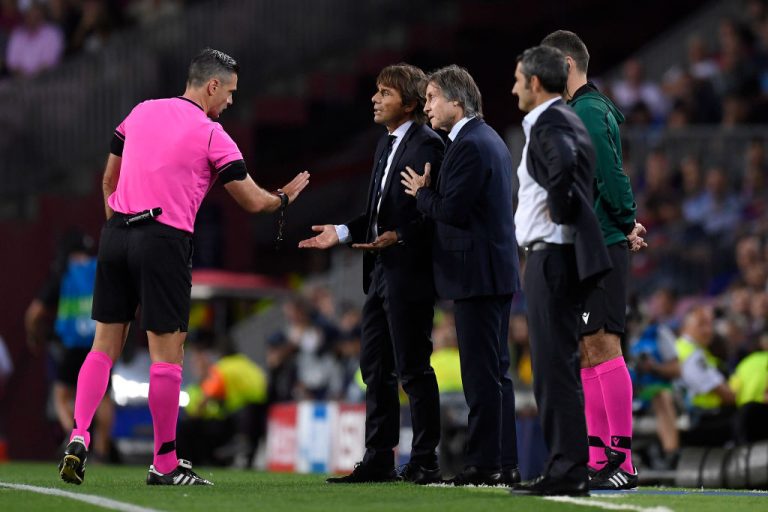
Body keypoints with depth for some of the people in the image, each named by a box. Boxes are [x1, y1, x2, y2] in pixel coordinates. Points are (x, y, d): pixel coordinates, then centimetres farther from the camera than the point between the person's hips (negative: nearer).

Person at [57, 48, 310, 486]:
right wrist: (285, 197, 19)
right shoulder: (211, 135, -4)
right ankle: (165, 464, 4)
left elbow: (109, 179, 18)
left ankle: (79, 437, -7)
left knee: (105, 346, 9)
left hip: (116, 235, 5)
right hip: (164, 241, -5)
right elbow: (253, 201, -1)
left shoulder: (142, 112, 12)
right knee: (167, 352, 0)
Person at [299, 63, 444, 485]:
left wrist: (399, 237, -27)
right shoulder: (387, 142, 16)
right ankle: (378, 462, 16)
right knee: (375, 368, 11)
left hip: (409, 272, -10)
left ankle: (425, 462, 2)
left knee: (412, 368, -4)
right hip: (380, 273, 10)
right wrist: (343, 232, 11)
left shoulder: (427, 145, -12)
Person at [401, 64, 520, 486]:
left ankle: (485, 463, -8)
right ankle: (504, 462, 14)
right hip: (497, 272, 11)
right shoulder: (488, 140, 17)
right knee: (495, 371, 11)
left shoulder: (470, 145, -15)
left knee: (482, 373, -9)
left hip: (476, 274, -11)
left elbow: (453, 210, -20)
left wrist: (422, 192, -4)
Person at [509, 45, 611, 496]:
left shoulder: (548, 123, -13)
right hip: (562, 255, 10)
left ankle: (568, 470, -11)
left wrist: (559, 210, -20)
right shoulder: (570, 120, 18)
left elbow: (563, 162, -33)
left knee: (555, 367, -10)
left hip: (552, 255, -10)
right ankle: (568, 467, 16)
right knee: (557, 367, 13)